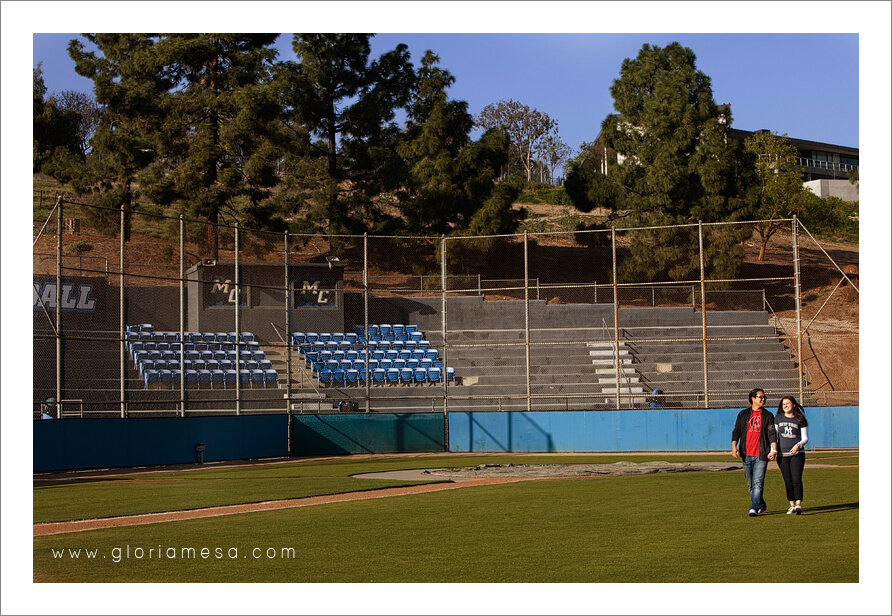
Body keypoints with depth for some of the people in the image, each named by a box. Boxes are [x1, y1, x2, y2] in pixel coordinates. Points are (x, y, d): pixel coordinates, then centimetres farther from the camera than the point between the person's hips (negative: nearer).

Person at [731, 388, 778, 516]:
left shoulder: (768, 416, 9)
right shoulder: (743, 414, 12)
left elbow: (772, 433, 1)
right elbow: (736, 431, 7)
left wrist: (774, 450, -13)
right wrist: (734, 446, -9)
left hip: (761, 455, -2)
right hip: (746, 455, 3)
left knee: (758, 483, -12)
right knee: (750, 484, 9)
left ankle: (754, 508, -15)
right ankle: (761, 505, 26)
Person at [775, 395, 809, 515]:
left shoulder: (800, 420, 2)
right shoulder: (778, 419, 9)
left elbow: (805, 438, 4)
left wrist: (798, 445, -16)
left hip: (797, 453, -2)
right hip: (782, 454, 3)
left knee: (796, 479, -14)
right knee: (788, 481, 4)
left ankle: (798, 504, -18)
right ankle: (792, 505, 10)